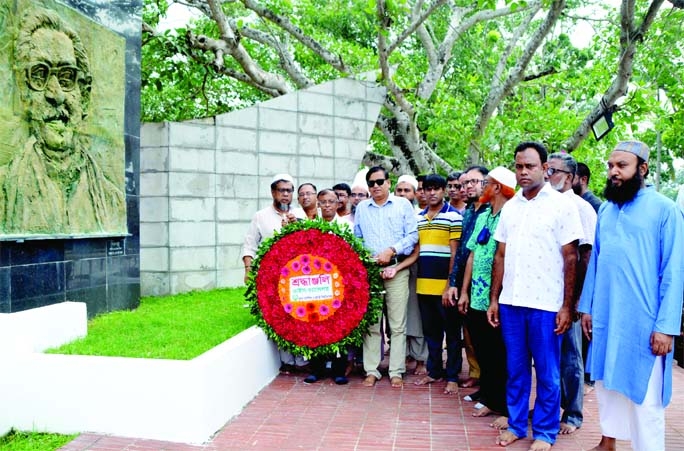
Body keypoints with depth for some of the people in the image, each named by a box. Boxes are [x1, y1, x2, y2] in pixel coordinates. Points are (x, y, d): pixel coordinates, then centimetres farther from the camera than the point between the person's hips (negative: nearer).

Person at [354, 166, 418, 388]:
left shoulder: (403, 205, 7)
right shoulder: (361, 208, 15)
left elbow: (412, 235, 0)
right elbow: (356, 239, 16)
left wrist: (391, 250, -11)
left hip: (397, 269, -2)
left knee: (398, 324, -1)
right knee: (371, 323, 3)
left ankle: (396, 371, 7)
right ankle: (371, 370, 10)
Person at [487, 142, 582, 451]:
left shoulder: (562, 205, -3)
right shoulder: (510, 207, 10)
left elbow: (571, 259, -4)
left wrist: (567, 306, -8)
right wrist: (494, 299, 9)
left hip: (546, 304, -4)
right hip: (511, 302, 4)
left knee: (547, 373, 7)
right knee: (515, 370, 13)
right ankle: (516, 424, 27)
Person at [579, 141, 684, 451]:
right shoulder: (605, 209, 9)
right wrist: (587, 306, 10)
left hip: (643, 321, -5)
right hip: (605, 318, 6)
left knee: (644, 396, 4)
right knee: (606, 383, 17)